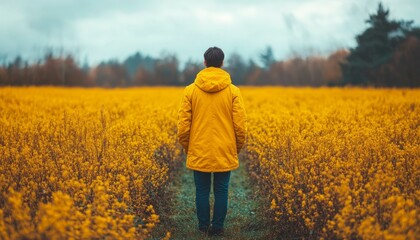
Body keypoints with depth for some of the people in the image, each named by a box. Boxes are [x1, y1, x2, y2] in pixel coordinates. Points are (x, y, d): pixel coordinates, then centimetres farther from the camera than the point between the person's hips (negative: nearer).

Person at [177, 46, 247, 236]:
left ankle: (203, 228, 18)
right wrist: (237, 148, 11)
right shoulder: (233, 91, -4)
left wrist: (186, 148, 12)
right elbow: (240, 125, -4)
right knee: (221, 191, 10)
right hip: (225, 153, 0)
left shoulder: (191, 90, -4)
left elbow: (183, 125, -3)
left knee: (202, 191, 10)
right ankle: (217, 228, 15)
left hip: (199, 153, 0)